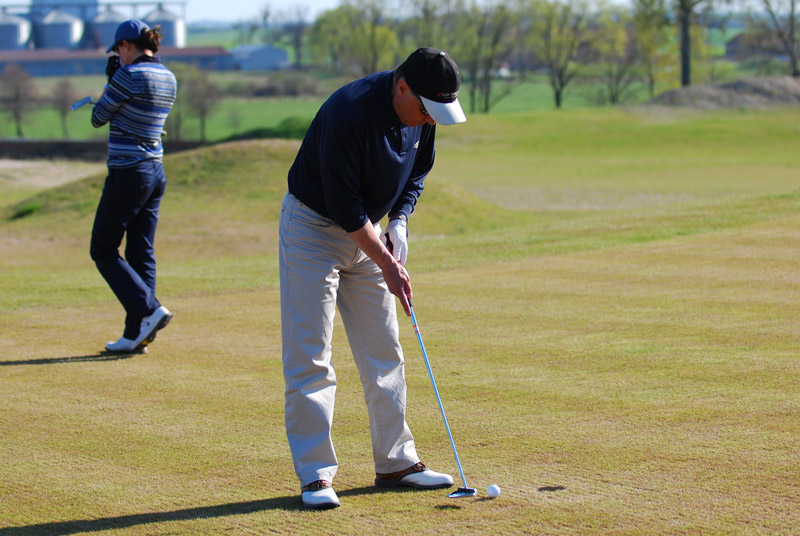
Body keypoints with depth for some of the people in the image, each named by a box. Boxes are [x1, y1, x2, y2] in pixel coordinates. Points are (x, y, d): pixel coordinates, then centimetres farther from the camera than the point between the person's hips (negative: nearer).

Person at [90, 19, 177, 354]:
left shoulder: (129, 76, -16)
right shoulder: (168, 79, 8)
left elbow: (98, 118, -5)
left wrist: (110, 84, 12)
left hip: (127, 173, -8)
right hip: (155, 173, 8)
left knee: (103, 250, 4)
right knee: (141, 255, 10)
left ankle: (150, 309, -10)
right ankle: (135, 335, 10)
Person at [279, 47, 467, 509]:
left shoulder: (423, 113, -7)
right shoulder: (350, 111, -31)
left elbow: (416, 172, 9)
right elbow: (343, 202, -27)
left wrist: (399, 223, -7)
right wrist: (386, 262, -22)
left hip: (366, 229, 7)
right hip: (313, 225, -7)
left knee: (385, 353, 9)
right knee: (309, 357, -9)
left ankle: (396, 462, 17)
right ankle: (316, 474, -5)